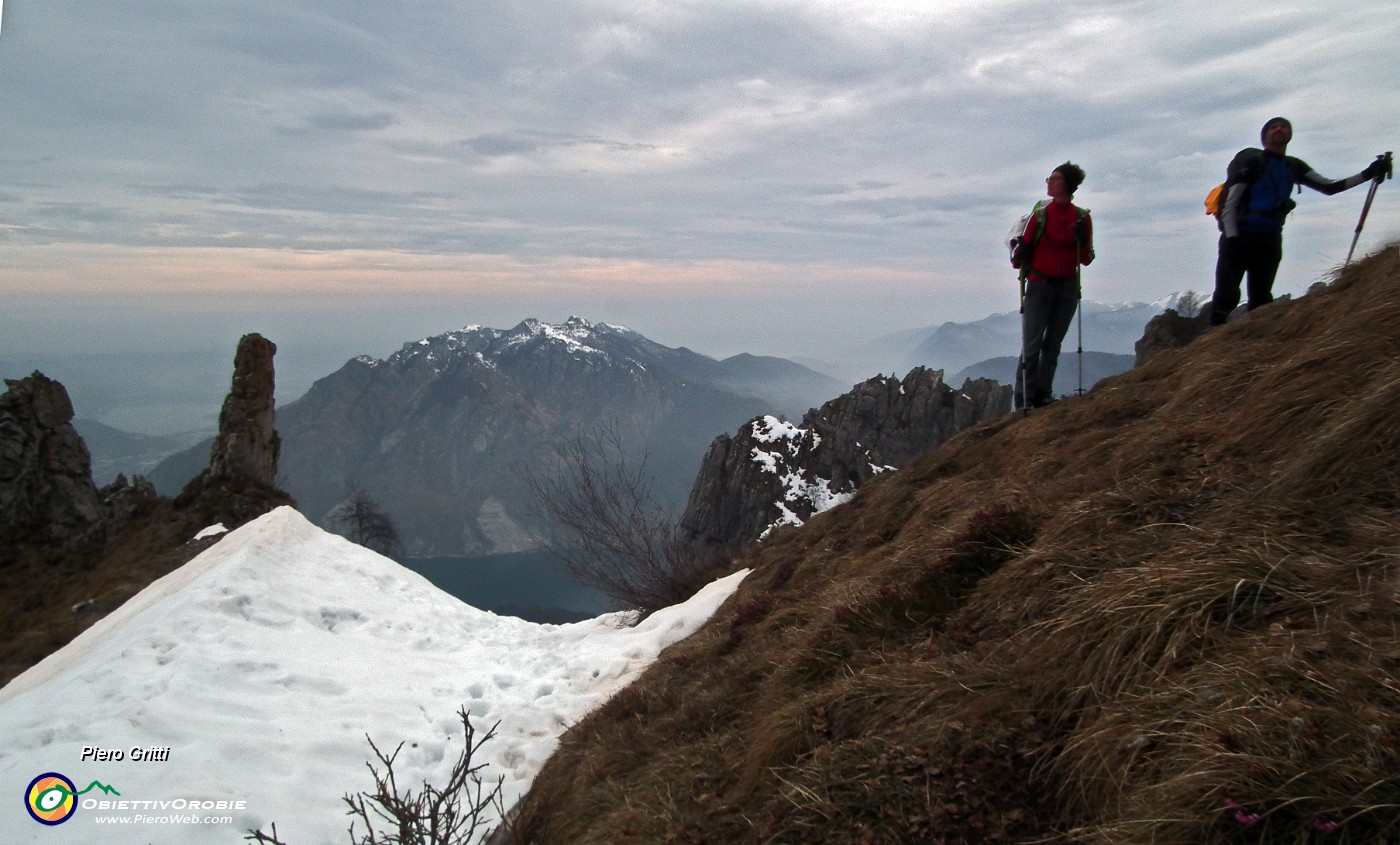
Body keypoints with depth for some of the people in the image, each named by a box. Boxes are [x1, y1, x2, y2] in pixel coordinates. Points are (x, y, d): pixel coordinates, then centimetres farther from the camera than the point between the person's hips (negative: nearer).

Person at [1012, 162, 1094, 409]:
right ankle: (1024, 400, -3)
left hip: (1067, 287, 3)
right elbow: (1024, 246, 0)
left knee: (1053, 343, 8)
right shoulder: (1041, 213, -4)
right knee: (1032, 345, -6)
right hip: (1040, 285, -3)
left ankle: (1043, 395, 14)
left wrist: (1083, 240, -13)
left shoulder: (1082, 217, 3)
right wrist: (1018, 259, -21)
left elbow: (1086, 260, 5)